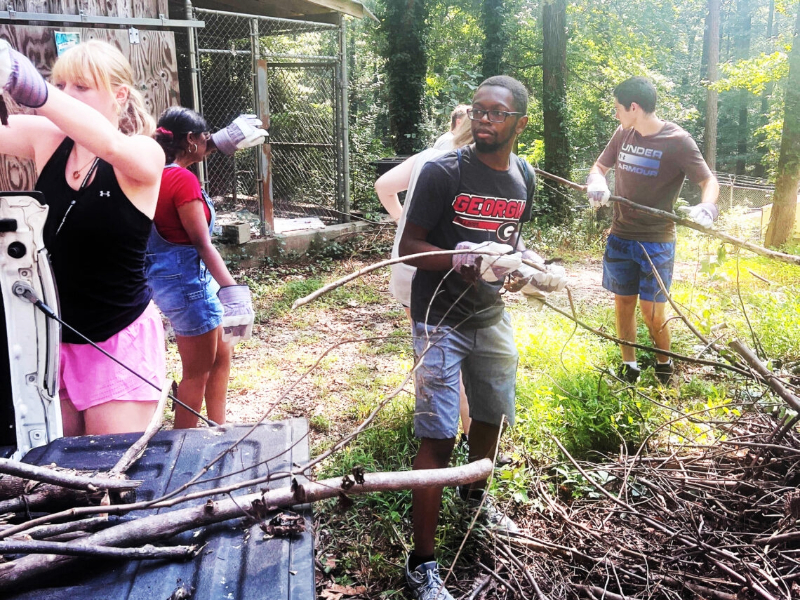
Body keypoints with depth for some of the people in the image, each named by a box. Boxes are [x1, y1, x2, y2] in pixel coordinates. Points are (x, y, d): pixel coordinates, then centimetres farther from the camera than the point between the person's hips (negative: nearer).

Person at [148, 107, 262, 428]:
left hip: (169, 275, 10)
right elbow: (203, 244, -23)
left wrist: (221, 141, 33)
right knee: (198, 372, 5)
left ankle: (218, 431, 32)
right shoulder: (183, 180, -19)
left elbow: (193, 152, 31)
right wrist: (231, 289, -25)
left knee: (221, 353, 21)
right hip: (186, 278, -10)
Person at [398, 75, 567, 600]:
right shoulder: (443, 173, -15)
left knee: (493, 416, 21)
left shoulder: (523, 178, 3)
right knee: (438, 438, -9)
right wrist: (468, 258, -30)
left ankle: (475, 496, 50)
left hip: (492, 317, 6)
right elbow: (408, 247, -15)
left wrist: (536, 267, -2)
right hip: (441, 321, -6)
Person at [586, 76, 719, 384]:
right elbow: (600, 166, 13)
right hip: (620, 237, 5)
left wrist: (707, 206, -30)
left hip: (657, 242, -4)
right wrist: (596, 183, -12)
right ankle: (629, 366, 24)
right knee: (623, 304, 10)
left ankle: (664, 364, 25)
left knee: (651, 312, 0)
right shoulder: (622, 134, 3)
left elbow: (709, 180, -7)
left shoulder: (677, 141, -12)